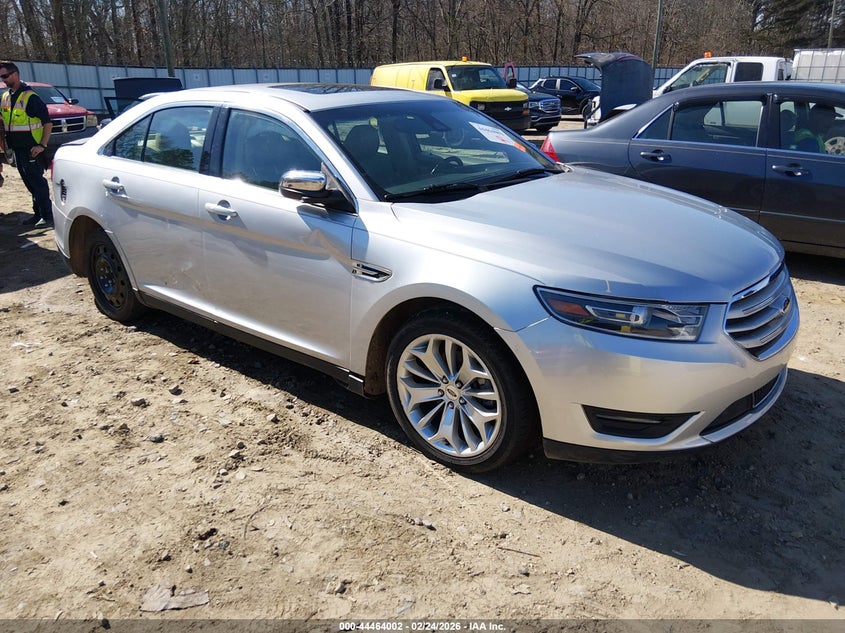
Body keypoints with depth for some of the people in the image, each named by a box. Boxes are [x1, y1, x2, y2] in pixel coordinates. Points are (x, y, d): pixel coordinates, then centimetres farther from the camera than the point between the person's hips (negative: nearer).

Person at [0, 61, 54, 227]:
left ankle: (47, 216, -2)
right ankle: (38, 213, 19)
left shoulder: (30, 97, -12)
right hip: (17, 148, 8)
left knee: (37, 181, -6)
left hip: (32, 149, -8)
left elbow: (48, 123, -14)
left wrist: (42, 145, -18)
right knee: (29, 182, 11)